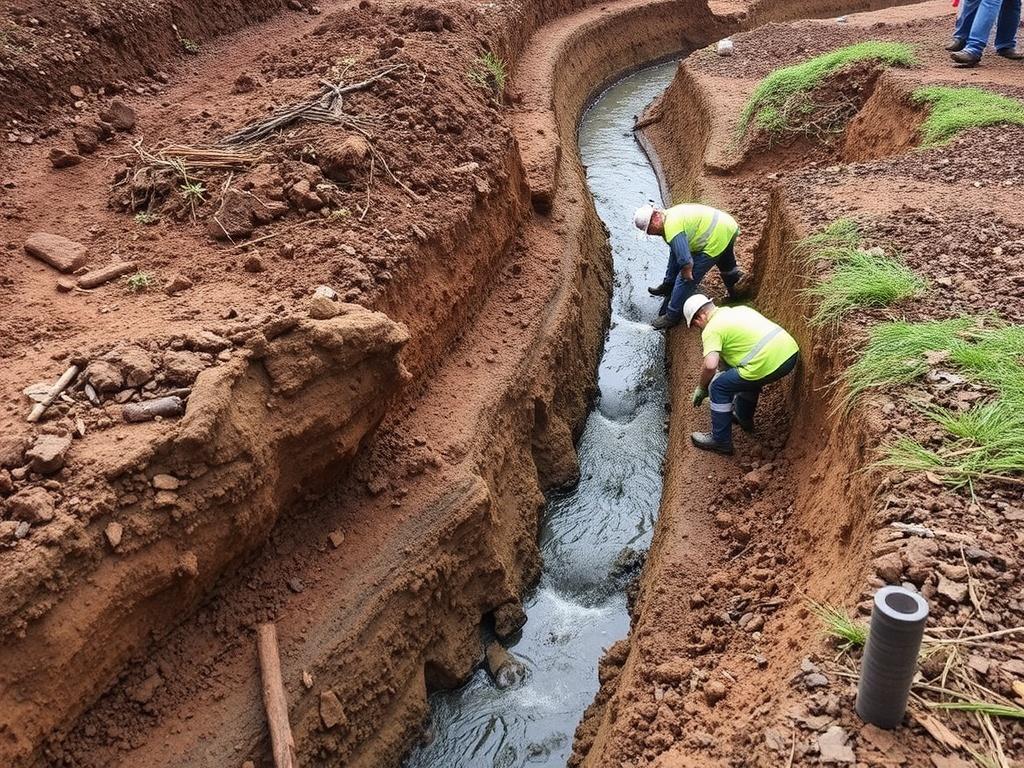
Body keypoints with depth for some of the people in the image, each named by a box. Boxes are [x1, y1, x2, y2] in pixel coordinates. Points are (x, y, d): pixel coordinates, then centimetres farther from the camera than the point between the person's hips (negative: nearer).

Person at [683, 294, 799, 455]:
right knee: (748, 377, 35)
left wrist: (701, 389, 3)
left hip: (768, 364, -9)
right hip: (791, 351, 9)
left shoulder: (711, 329, -1)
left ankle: (721, 440, 14)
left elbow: (710, 365, -15)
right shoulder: (739, 309, 24)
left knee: (719, 387, 7)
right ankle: (743, 417, 49)